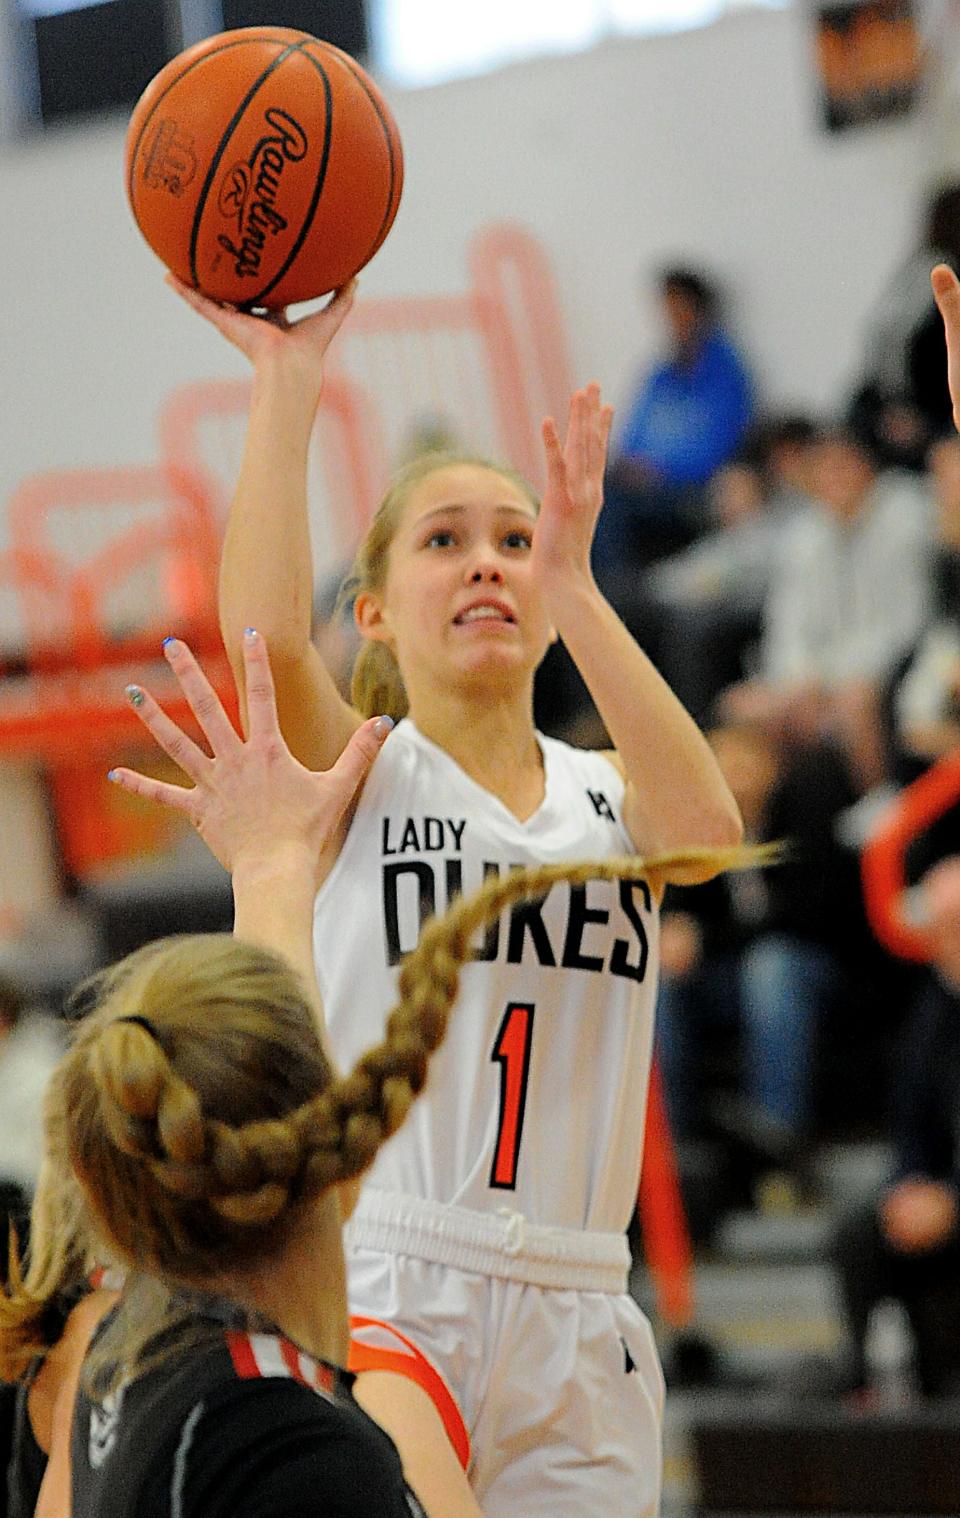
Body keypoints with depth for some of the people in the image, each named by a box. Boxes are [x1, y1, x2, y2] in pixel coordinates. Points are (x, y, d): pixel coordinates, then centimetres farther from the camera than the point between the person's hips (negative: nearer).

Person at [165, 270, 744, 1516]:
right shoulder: (357, 779, 7)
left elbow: (707, 827, -10)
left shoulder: (609, 801, 14)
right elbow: (264, 630, -15)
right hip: (370, 1289, -3)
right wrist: (286, 376, -14)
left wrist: (572, 584, -14)